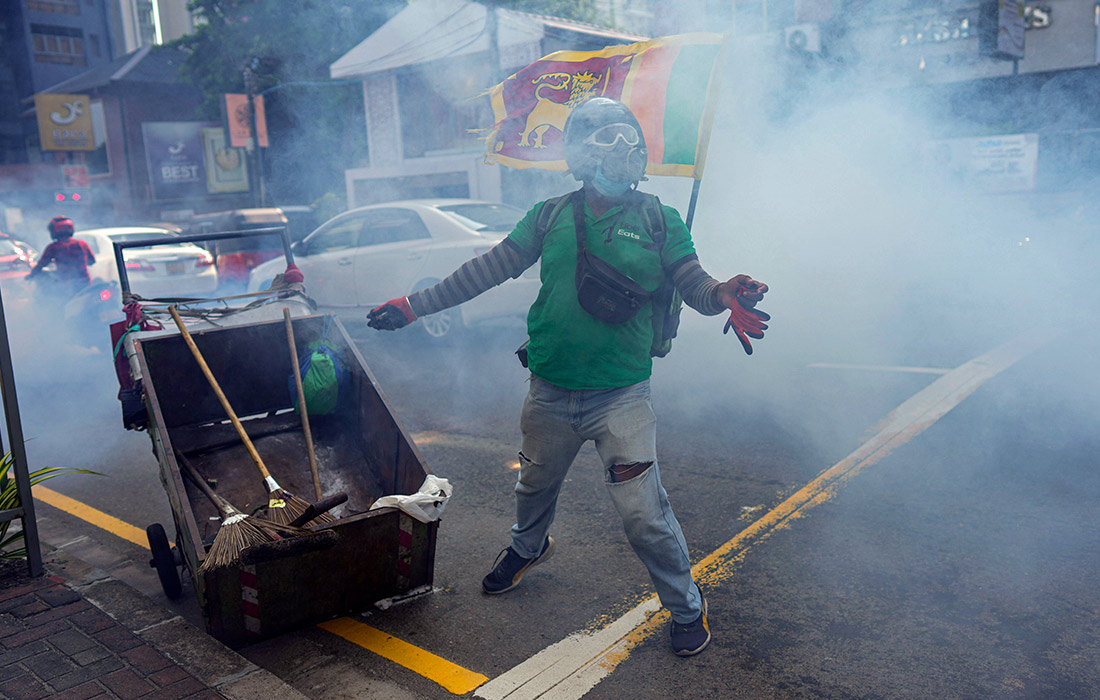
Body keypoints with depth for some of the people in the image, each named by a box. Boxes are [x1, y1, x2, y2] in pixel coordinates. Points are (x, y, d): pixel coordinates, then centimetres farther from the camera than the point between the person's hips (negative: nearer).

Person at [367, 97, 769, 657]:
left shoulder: (659, 222, -2)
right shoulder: (550, 217, 2)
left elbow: (694, 284, -2)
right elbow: (486, 270, 5)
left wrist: (725, 296, -27)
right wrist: (413, 305, 5)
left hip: (620, 396, -3)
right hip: (550, 394, 3)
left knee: (643, 514, -6)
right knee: (535, 484, 23)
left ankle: (686, 605, 20)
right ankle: (528, 548, 57)